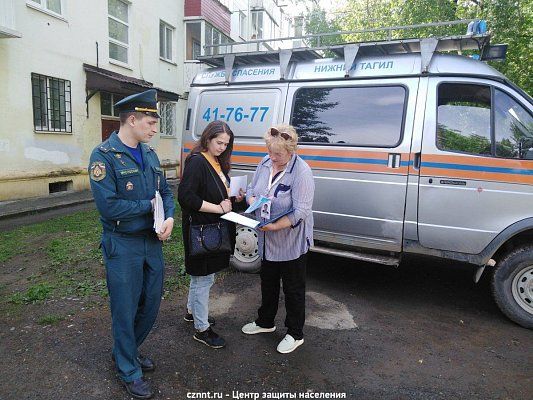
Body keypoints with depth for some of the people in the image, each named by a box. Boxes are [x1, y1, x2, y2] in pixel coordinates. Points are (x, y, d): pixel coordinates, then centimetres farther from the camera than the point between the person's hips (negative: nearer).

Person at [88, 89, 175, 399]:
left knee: (151, 304, 17)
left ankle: (127, 350, 43)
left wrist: (170, 217, -11)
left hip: (153, 241, 7)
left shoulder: (149, 153, 7)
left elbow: (166, 191, 9)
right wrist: (149, 206, -12)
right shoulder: (104, 155, -15)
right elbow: (109, 206, -23)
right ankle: (129, 371, 30)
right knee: (126, 309, 9)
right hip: (123, 245, -7)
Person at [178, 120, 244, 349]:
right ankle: (202, 329, 17)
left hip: (215, 229, 9)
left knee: (201, 275, 23)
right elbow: (186, 197, -24)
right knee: (204, 278, 2)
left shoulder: (218, 162, 12)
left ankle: (192, 311, 43)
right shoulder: (196, 162, -16)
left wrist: (233, 199, 4)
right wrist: (218, 208, -22)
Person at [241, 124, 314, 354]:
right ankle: (265, 322, 45)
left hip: (292, 242, -6)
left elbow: (301, 211, -25)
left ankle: (295, 334, 29)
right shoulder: (265, 163, -1)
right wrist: (252, 200, -14)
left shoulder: (301, 172, -21)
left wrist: (275, 225, -32)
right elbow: (251, 189, 9)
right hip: (267, 240, 7)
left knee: (293, 288, 10)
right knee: (268, 283, 23)